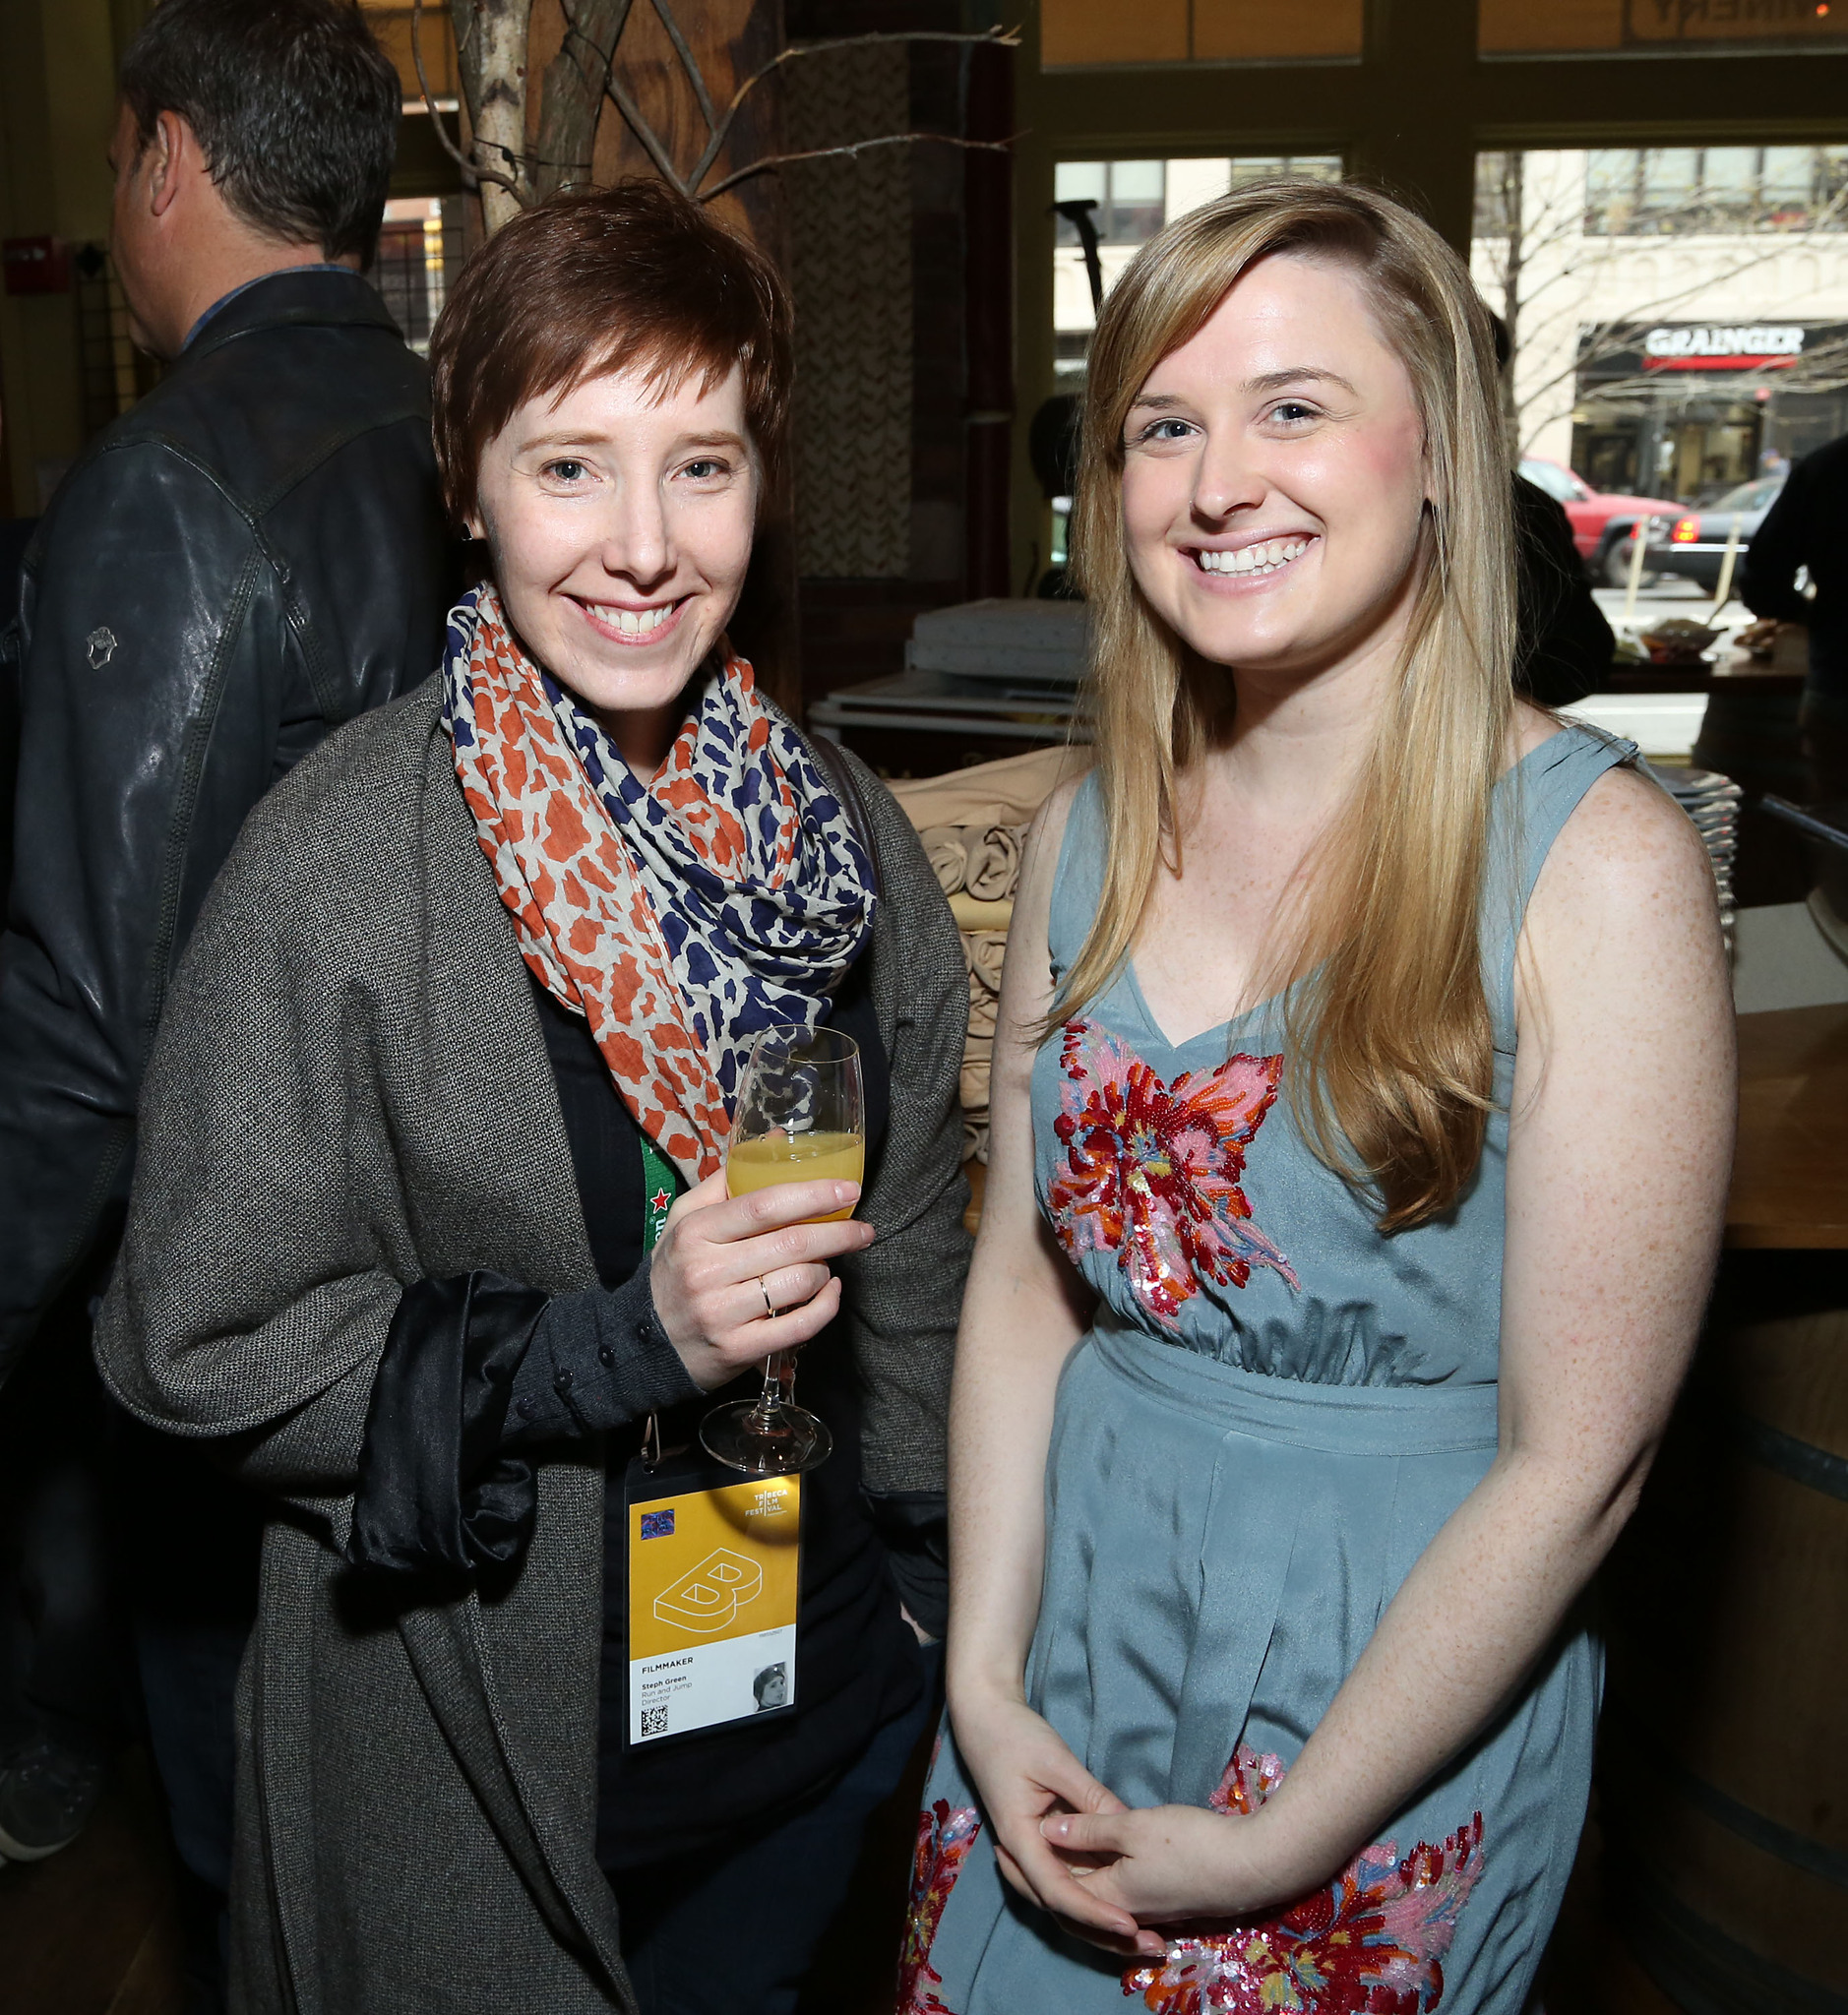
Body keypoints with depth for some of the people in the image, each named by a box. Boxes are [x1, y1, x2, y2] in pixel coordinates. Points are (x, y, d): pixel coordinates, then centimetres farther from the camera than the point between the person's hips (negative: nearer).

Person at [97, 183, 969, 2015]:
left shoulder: (844, 834, -3)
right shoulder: (334, 865, -19)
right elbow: (200, 1346, -15)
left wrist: (938, 1588, 9)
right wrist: (620, 1345, -25)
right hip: (481, 1745, -4)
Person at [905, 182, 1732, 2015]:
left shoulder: (1590, 862, -18)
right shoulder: (1089, 833, -1)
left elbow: (1573, 1466, -16)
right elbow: (1023, 1273, 3)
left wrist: (1279, 1845, -12)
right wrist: (984, 1686, -3)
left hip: (1402, 1702, -4)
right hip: (1062, 1651, 5)